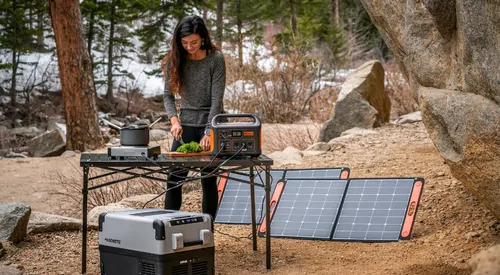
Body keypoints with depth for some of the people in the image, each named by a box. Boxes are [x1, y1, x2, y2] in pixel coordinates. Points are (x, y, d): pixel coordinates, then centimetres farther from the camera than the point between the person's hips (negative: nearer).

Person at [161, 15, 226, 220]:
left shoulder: (215, 59, -12)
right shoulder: (174, 60, -2)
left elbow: (217, 99, -16)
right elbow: (168, 95, 0)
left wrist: (208, 132, -23)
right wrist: (174, 121, -17)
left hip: (211, 123, -3)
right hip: (186, 124, 3)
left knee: (209, 180, 3)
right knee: (174, 178, 0)